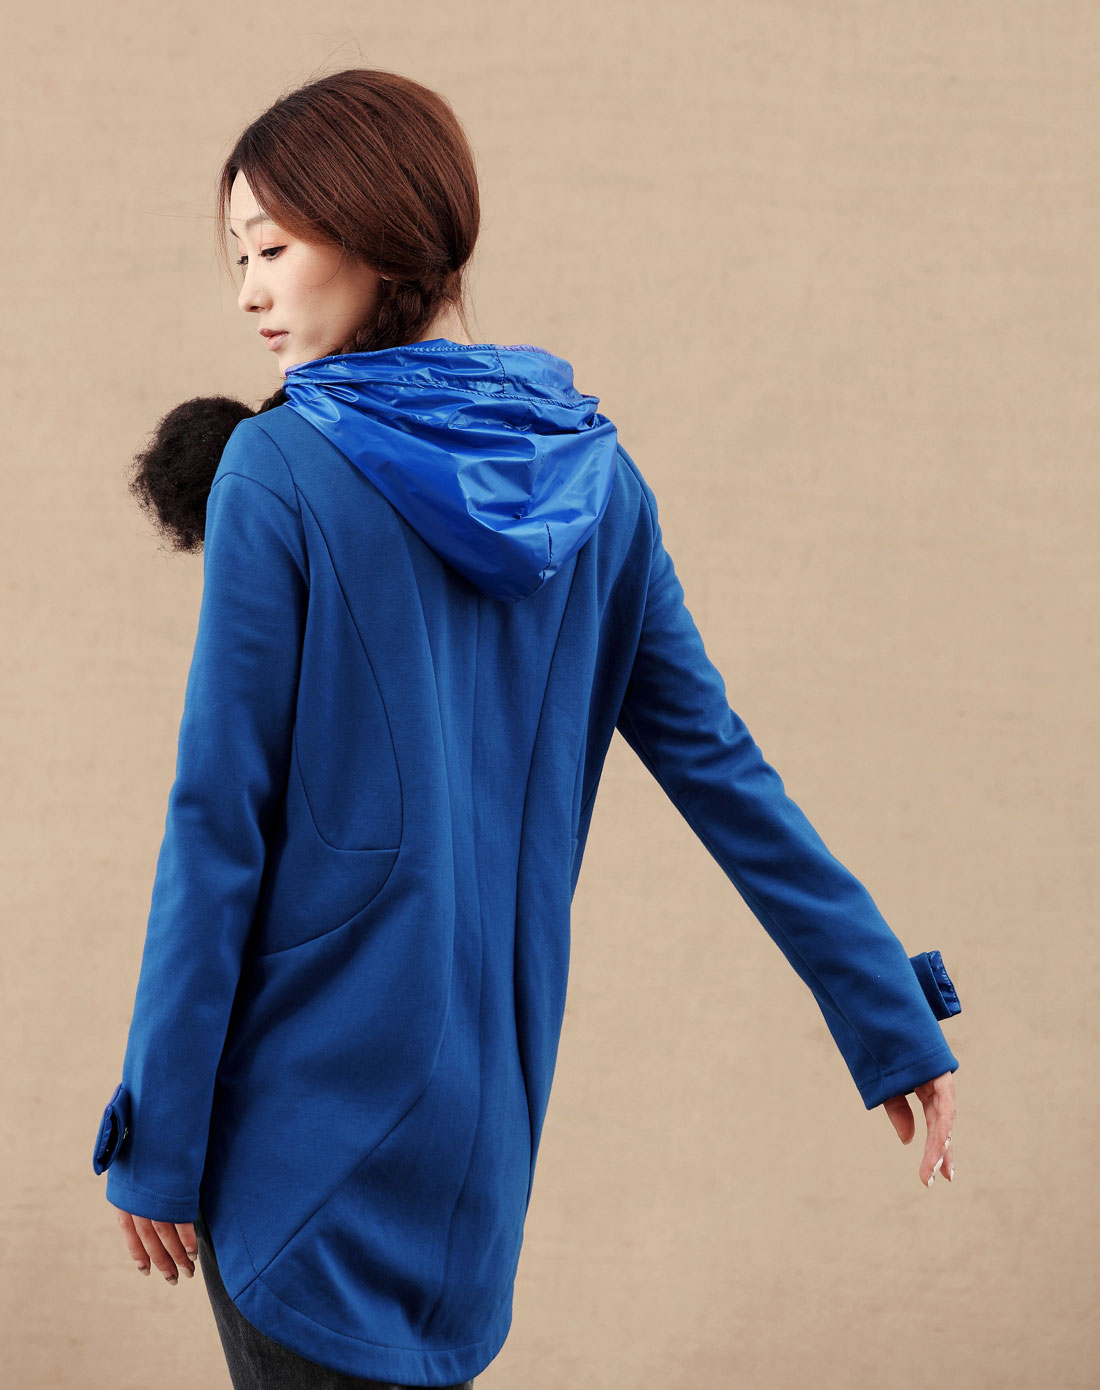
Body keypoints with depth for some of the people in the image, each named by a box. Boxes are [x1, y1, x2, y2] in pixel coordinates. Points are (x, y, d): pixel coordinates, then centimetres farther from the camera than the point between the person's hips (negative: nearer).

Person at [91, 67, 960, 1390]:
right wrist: (895, 1022, 10)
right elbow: (724, 769, 5)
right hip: (490, 1093, 6)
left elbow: (220, 827, -11)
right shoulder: (593, 474, 5)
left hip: (308, 1104, -5)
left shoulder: (278, 469, -11)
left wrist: (158, 1137, -6)